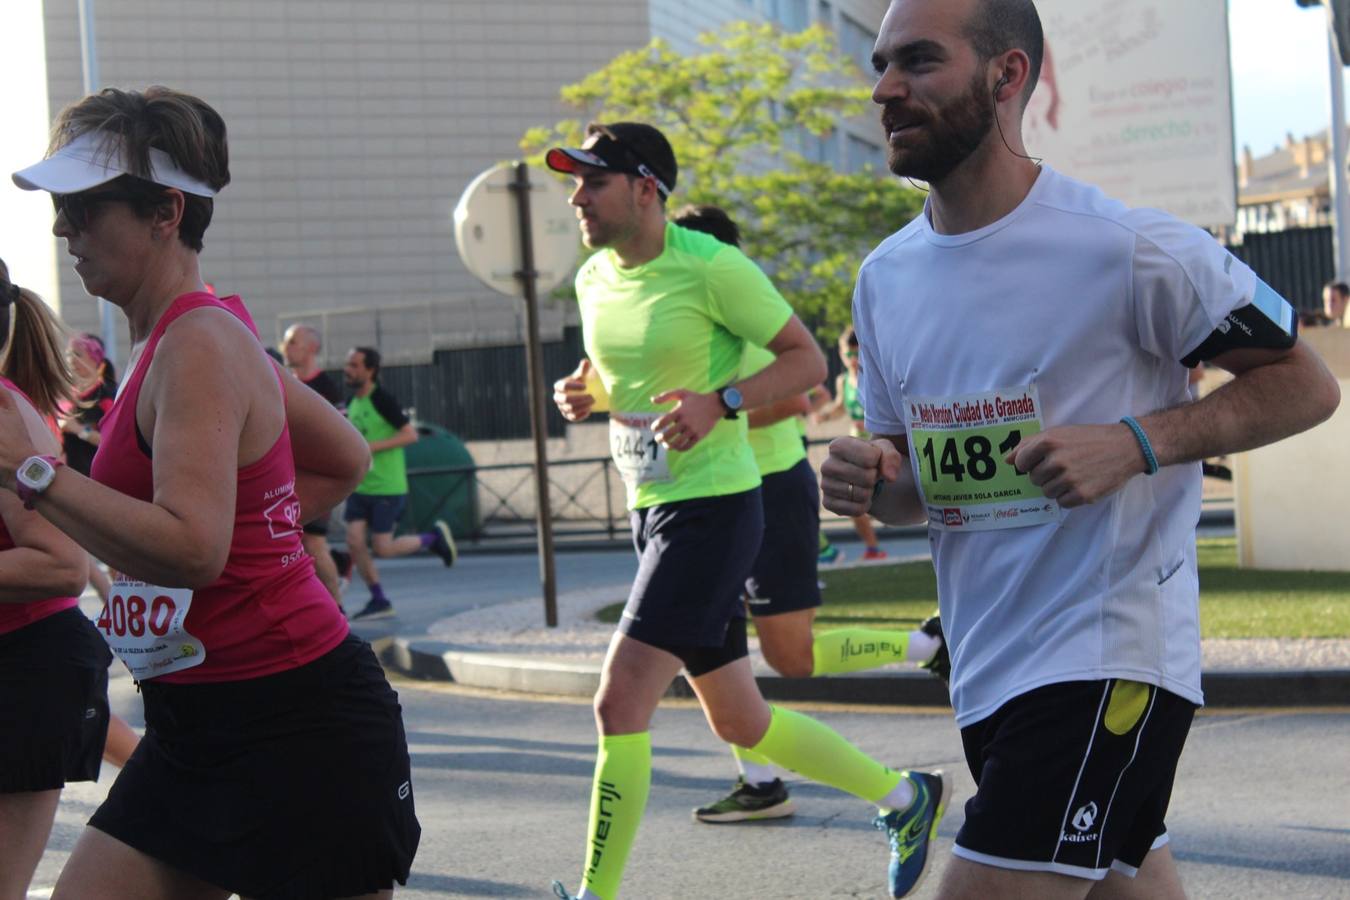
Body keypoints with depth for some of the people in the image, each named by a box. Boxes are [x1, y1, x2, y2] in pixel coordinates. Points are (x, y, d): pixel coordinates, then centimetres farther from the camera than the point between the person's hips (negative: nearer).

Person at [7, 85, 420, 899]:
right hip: (194, 734, 10)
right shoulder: (188, 337, 13)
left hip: (295, 733, -10)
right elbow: (346, 460, 24)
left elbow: (192, 549, -30)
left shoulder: (198, 347, -16)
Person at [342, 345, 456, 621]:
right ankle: (379, 601, 9)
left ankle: (434, 537, 18)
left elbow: (410, 434, -18)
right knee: (354, 542, -3)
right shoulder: (352, 402, 10)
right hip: (360, 486, 7)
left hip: (387, 487, -7)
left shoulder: (382, 400, -14)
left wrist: (372, 448, -23)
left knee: (382, 548, -5)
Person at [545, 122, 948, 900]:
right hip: (651, 509, 9)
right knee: (741, 723, 14)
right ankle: (905, 797, 33)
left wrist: (720, 402, -24)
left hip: (713, 507, -9)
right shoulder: (594, 278, 8)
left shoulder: (711, 267, -14)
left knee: (621, 703, -16)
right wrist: (583, 392, 2)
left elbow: (808, 360, -10)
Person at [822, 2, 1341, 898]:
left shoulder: (1127, 249, -14)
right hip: (987, 675, 7)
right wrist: (872, 483, -7)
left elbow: (1306, 384, -7)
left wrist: (1135, 444, -21)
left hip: (1107, 662, -7)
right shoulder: (885, 278, 7)